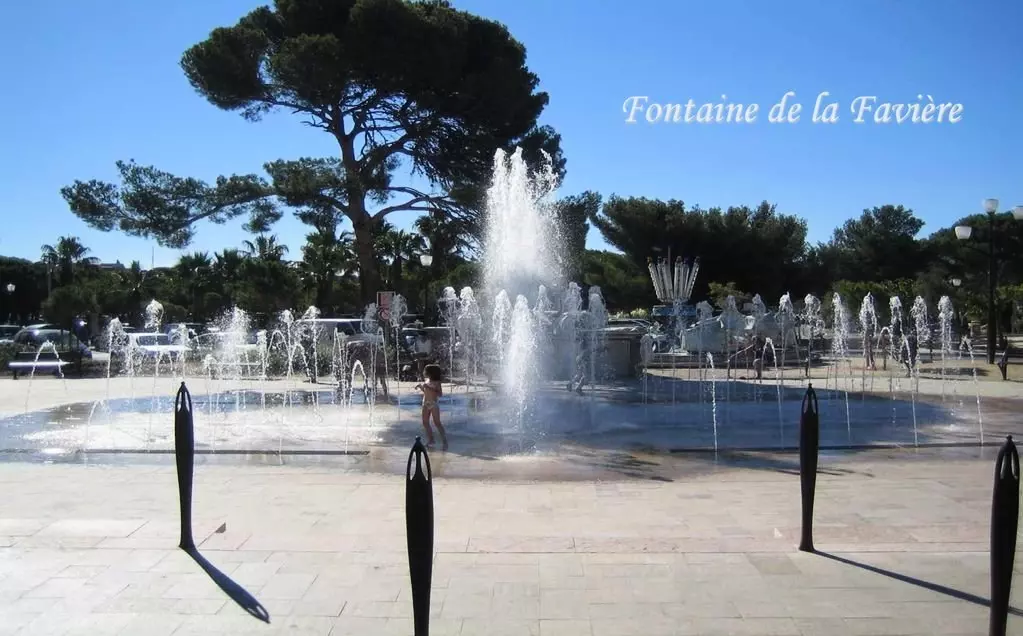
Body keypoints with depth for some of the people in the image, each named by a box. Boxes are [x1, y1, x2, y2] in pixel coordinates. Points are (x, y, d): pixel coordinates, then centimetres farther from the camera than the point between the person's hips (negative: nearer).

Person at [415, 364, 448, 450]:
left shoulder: (437, 382, -11)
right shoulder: (427, 381, 7)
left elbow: (440, 394, -19)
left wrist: (429, 388, -23)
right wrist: (420, 386, 5)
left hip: (434, 404, -7)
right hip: (426, 403, 7)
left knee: (437, 423, -8)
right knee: (425, 422, 8)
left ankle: (444, 442, -2)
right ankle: (430, 440, 21)